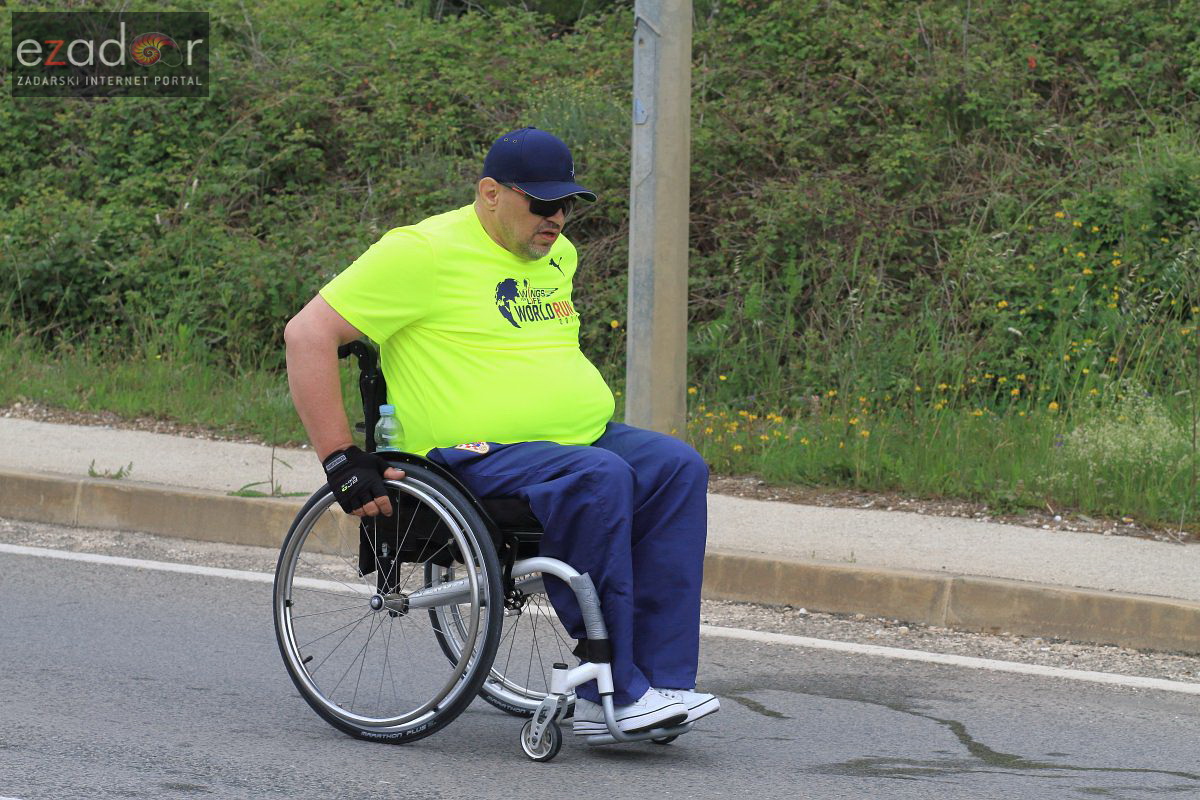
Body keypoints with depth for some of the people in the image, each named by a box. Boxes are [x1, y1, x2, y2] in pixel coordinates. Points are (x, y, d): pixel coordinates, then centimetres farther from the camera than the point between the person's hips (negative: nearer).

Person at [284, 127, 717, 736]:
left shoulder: (557, 256, 17)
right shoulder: (425, 252, -9)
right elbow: (308, 333, -12)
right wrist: (341, 460, -16)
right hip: (474, 455, -8)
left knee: (677, 468, -17)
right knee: (600, 479, -32)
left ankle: (658, 680, -20)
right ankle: (615, 691, -29)